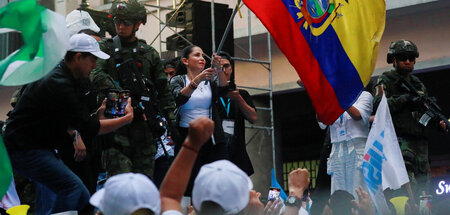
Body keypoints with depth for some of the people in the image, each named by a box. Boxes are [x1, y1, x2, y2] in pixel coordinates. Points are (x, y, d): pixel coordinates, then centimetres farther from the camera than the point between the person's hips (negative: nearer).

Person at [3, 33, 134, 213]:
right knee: (72, 186, -22)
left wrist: (97, 117, 6)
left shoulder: (62, 77, 12)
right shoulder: (58, 84, -21)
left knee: (82, 198, 5)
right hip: (24, 149, -10)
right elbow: (88, 128, -21)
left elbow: (68, 123, 19)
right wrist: (127, 119, -13)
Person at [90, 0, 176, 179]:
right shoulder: (105, 48, 6)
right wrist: (120, 93, -24)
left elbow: (163, 89, 18)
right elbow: (96, 74, -12)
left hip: (145, 123, 3)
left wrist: (170, 120, 10)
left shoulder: (149, 53, 15)